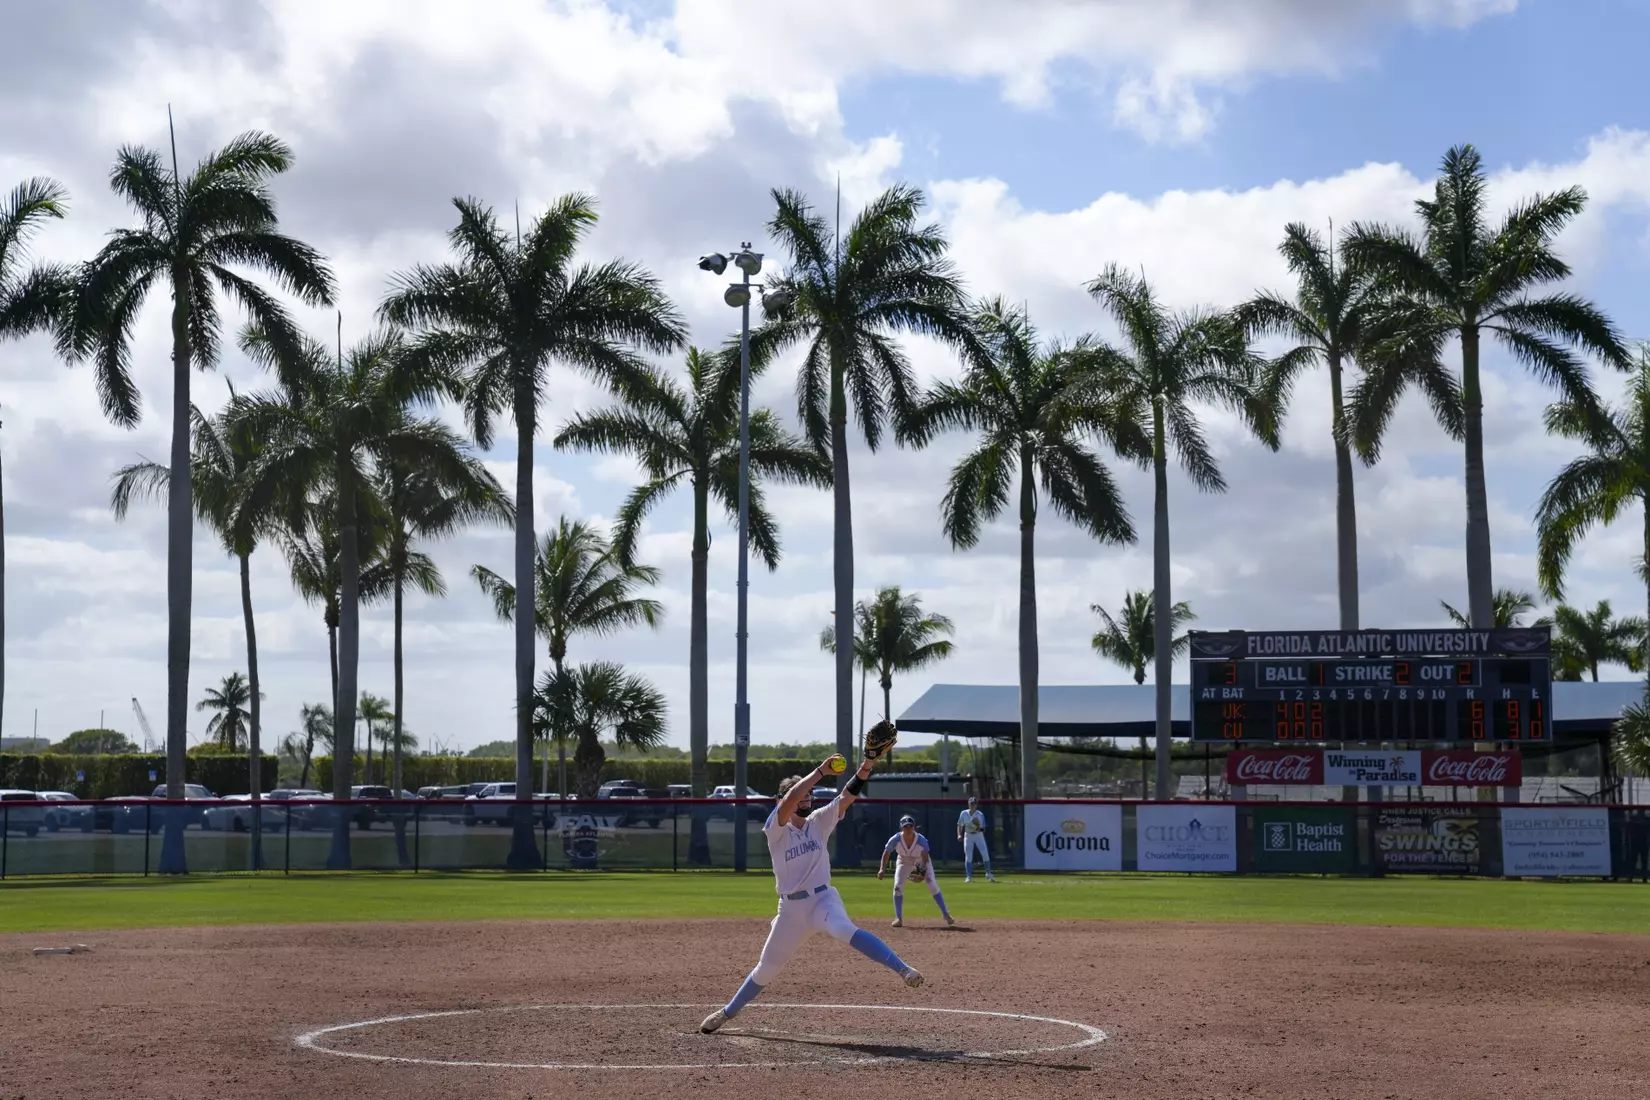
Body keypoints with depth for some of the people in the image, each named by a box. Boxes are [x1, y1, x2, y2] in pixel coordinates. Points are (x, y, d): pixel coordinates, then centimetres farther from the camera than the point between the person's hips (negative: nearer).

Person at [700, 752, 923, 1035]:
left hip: (823, 899, 0)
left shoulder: (819, 821, 4)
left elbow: (847, 796, -9)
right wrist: (820, 771, -31)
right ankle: (728, 1012, 35)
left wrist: (866, 765, -25)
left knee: (844, 930, -34)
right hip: (790, 908, 0)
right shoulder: (776, 829, -6)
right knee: (766, 968, 13)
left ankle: (903, 970, -45)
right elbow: (789, 800, -26)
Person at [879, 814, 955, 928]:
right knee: (898, 887, -14)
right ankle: (898, 918, -4)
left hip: (921, 862, -1)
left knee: (932, 885, -12)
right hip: (904, 862, 1)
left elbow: (925, 858, -21)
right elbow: (886, 853, -17)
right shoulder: (895, 840, -30)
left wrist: (923, 873, -34)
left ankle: (946, 914, -3)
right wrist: (882, 869, -31)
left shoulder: (921, 840, -33)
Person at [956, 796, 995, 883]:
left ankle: (988, 874, 9)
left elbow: (983, 829, -12)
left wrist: (979, 828, -35)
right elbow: (960, 825, 3)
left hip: (978, 835, -1)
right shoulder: (964, 813, -5)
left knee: (985, 854, -8)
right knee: (968, 856, -5)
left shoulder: (980, 815, -11)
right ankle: (968, 877, 0)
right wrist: (959, 835, -11)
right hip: (968, 836, 1)